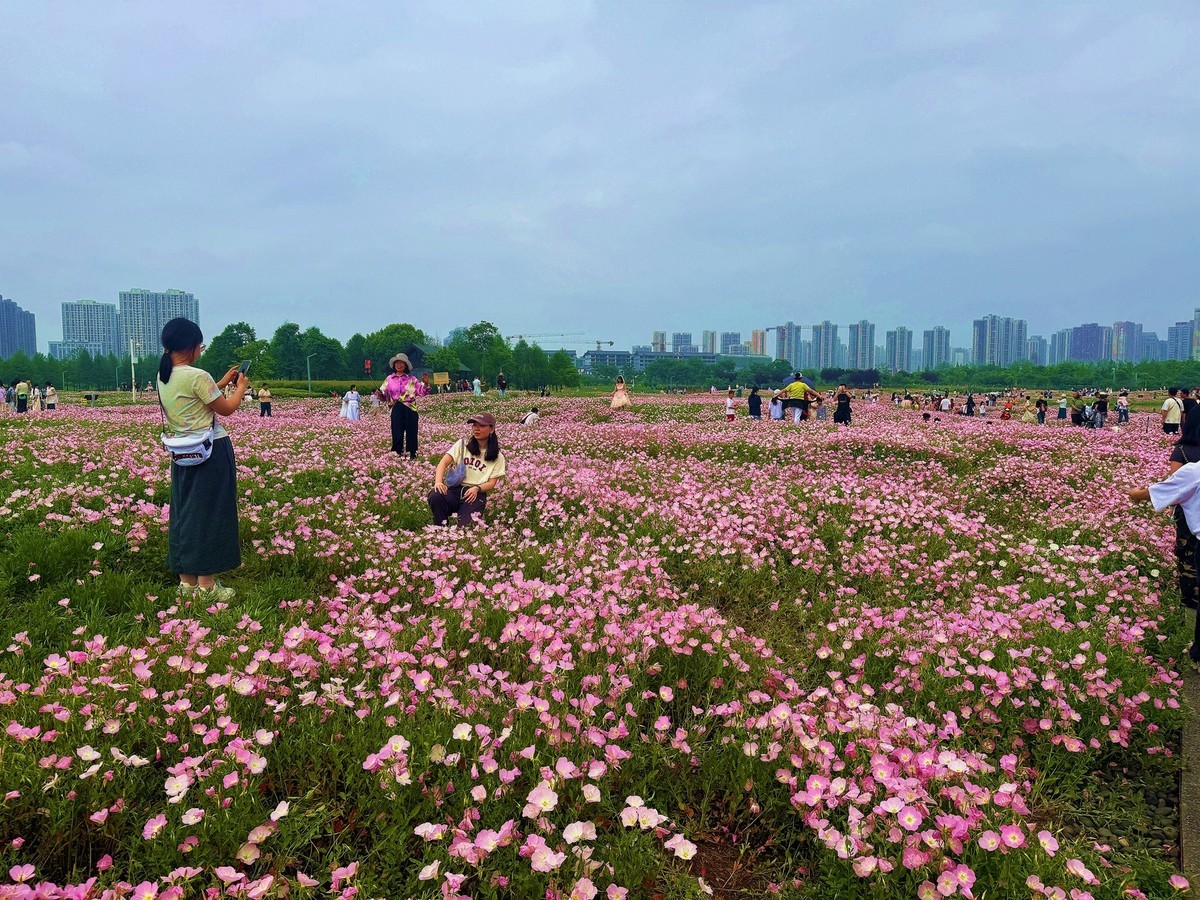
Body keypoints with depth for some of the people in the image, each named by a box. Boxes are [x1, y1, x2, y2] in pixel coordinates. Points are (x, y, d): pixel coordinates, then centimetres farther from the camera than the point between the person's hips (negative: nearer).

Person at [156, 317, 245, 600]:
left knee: (184, 512, 13)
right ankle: (207, 585, 6)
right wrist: (241, 386, 9)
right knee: (210, 513, 0)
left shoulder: (163, 376, 7)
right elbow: (226, 409, -7)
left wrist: (223, 383, 23)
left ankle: (187, 581, 21)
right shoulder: (197, 376, -17)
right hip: (212, 451, -8)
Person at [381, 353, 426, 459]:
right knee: (397, 432, -1)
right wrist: (380, 394, -14)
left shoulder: (411, 379, 6)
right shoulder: (389, 379, 10)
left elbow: (421, 391, 3)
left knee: (411, 431, 1)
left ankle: (412, 454, 10)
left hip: (410, 408, -1)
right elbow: (383, 394, 8)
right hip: (396, 409, 1)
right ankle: (398, 453, 9)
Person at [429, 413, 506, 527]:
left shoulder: (498, 457, 10)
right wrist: (438, 482, -21)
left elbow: (491, 483, 5)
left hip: (476, 494, -2)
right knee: (435, 496, -33)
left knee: (466, 525, -30)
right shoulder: (462, 444, 11)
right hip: (454, 489, 2)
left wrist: (477, 488, -18)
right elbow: (443, 462, 0)